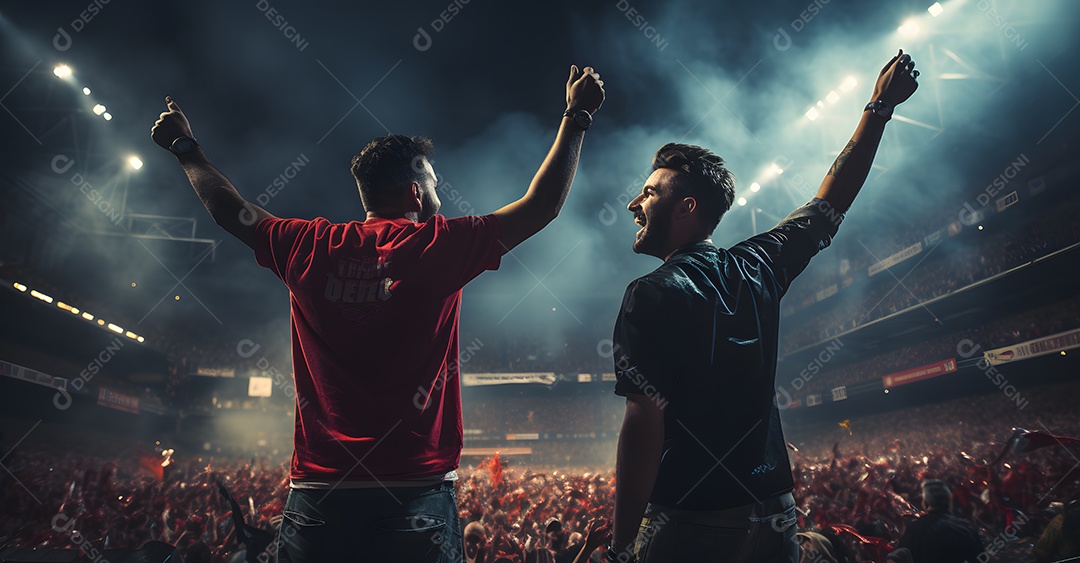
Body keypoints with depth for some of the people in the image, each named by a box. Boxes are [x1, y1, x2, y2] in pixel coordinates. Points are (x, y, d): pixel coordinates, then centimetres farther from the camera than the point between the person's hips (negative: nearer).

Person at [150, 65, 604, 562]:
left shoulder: (310, 249, 4)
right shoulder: (439, 247, -5)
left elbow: (231, 211, 22)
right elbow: (542, 205, 3)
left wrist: (184, 147, 39)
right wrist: (577, 116, 15)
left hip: (317, 492, 3)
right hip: (415, 495, -3)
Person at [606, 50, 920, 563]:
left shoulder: (653, 295, -14)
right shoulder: (757, 269, 3)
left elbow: (644, 425, -19)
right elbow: (830, 203, 17)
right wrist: (880, 107, 27)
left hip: (690, 522, -5)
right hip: (774, 512, 6)